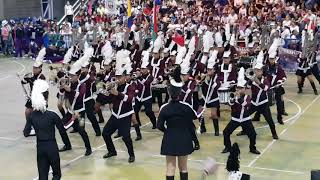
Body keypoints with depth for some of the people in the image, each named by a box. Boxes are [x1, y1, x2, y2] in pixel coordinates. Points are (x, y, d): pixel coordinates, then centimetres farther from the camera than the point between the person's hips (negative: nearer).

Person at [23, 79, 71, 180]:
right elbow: (62, 132, -7)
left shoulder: (32, 116, -5)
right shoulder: (52, 115, -15)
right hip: (51, 146, -3)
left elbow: (26, 133, -3)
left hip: (40, 147, 3)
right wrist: (68, 145, 8)